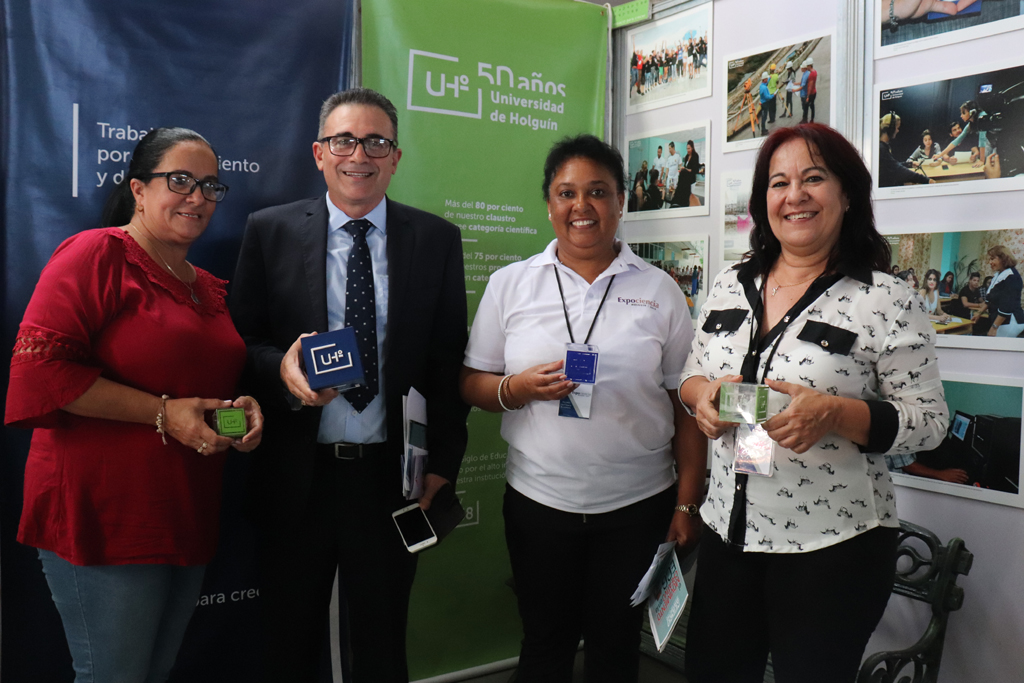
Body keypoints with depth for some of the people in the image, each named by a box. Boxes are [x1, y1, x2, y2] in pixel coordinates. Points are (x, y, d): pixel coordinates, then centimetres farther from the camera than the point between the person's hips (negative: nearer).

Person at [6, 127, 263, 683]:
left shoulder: (208, 287, 16)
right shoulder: (96, 254, -8)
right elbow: (38, 366, -18)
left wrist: (240, 408, 5)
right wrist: (161, 412, -20)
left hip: (188, 518, 8)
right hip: (104, 520, -7)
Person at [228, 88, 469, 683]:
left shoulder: (438, 239, 1)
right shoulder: (270, 231, 0)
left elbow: (449, 358, 2)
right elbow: (241, 341, 2)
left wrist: (444, 461, -3)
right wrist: (281, 366, -20)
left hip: (392, 477, 1)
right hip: (297, 475, 0)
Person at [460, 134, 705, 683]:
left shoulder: (659, 290, 0)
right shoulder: (509, 284, 2)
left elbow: (687, 405, 1)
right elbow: (472, 384, 4)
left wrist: (687, 504, -2)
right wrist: (518, 388, -17)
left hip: (637, 504, 0)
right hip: (538, 500, 1)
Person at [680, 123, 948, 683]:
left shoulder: (886, 300, -11)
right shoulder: (730, 286, 4)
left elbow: (929, 420, -10)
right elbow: (691, 374, 13)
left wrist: (834, 413, -27)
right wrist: (702, 392, -10)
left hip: (832, 549, -4)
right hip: (728, 530, 5)